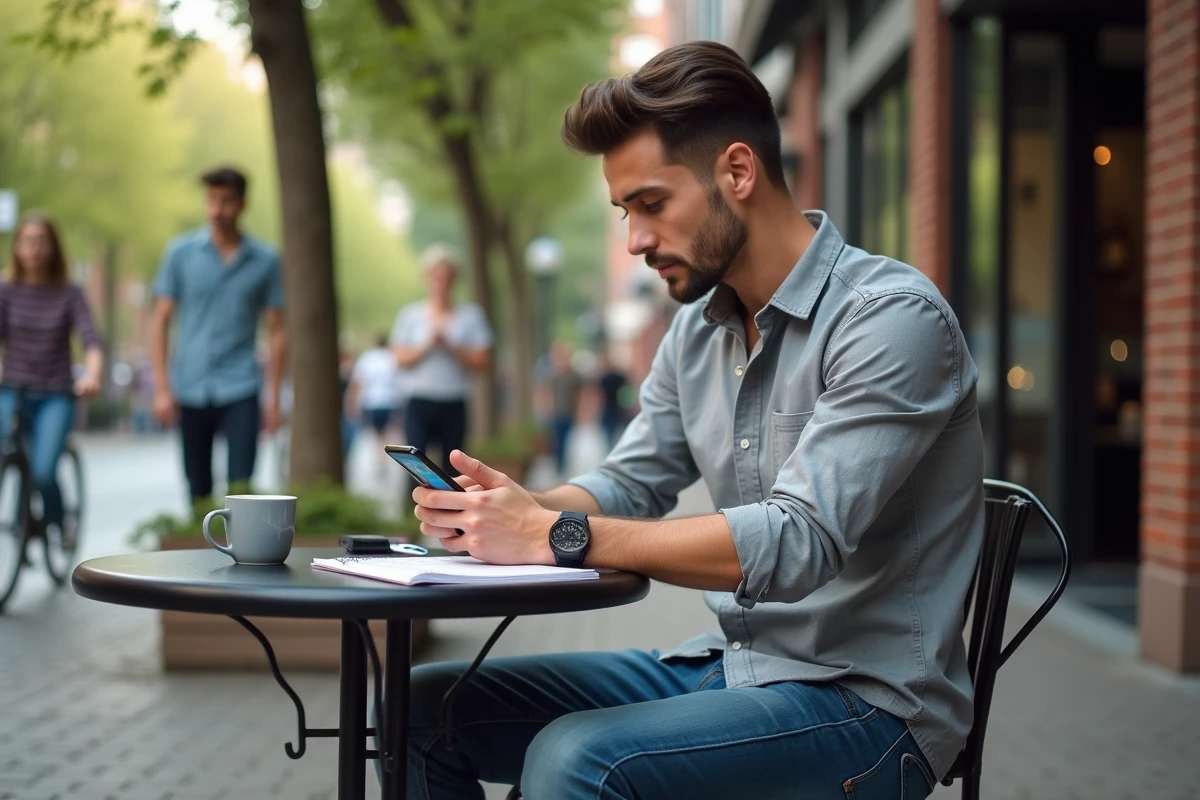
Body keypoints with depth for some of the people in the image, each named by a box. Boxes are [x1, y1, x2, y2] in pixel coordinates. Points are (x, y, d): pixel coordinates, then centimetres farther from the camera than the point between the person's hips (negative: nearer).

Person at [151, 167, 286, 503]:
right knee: (198, 489, 10)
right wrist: (162, 388, -1)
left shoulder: (265, 260, 3)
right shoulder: (181, 253, 4)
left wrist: (273, 396, 0)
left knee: (241, 486, -9)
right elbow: (161, 322, 5)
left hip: (240, 390, -1)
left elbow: (276, 332, 5)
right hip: (191, 392, 1)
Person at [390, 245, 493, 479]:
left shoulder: (471, 315, 5)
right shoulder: (409, 315, 7)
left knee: (452, 466, 5)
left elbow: (483, 362, -1)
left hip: (454, 405, 1)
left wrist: (450, 347, -12)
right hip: (419, 404, -1)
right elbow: (401, 359, 2)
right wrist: (427, 345, -12)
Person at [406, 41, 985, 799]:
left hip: (864, 701, -8)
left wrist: (554, 535, -26)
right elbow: (629, 486, 15)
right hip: (726, 665, 8)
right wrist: (516, 505, -8)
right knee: (423, 708, 0)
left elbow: (797, 543, -27)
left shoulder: (891, 317, -18)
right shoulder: (697, 327, 8)